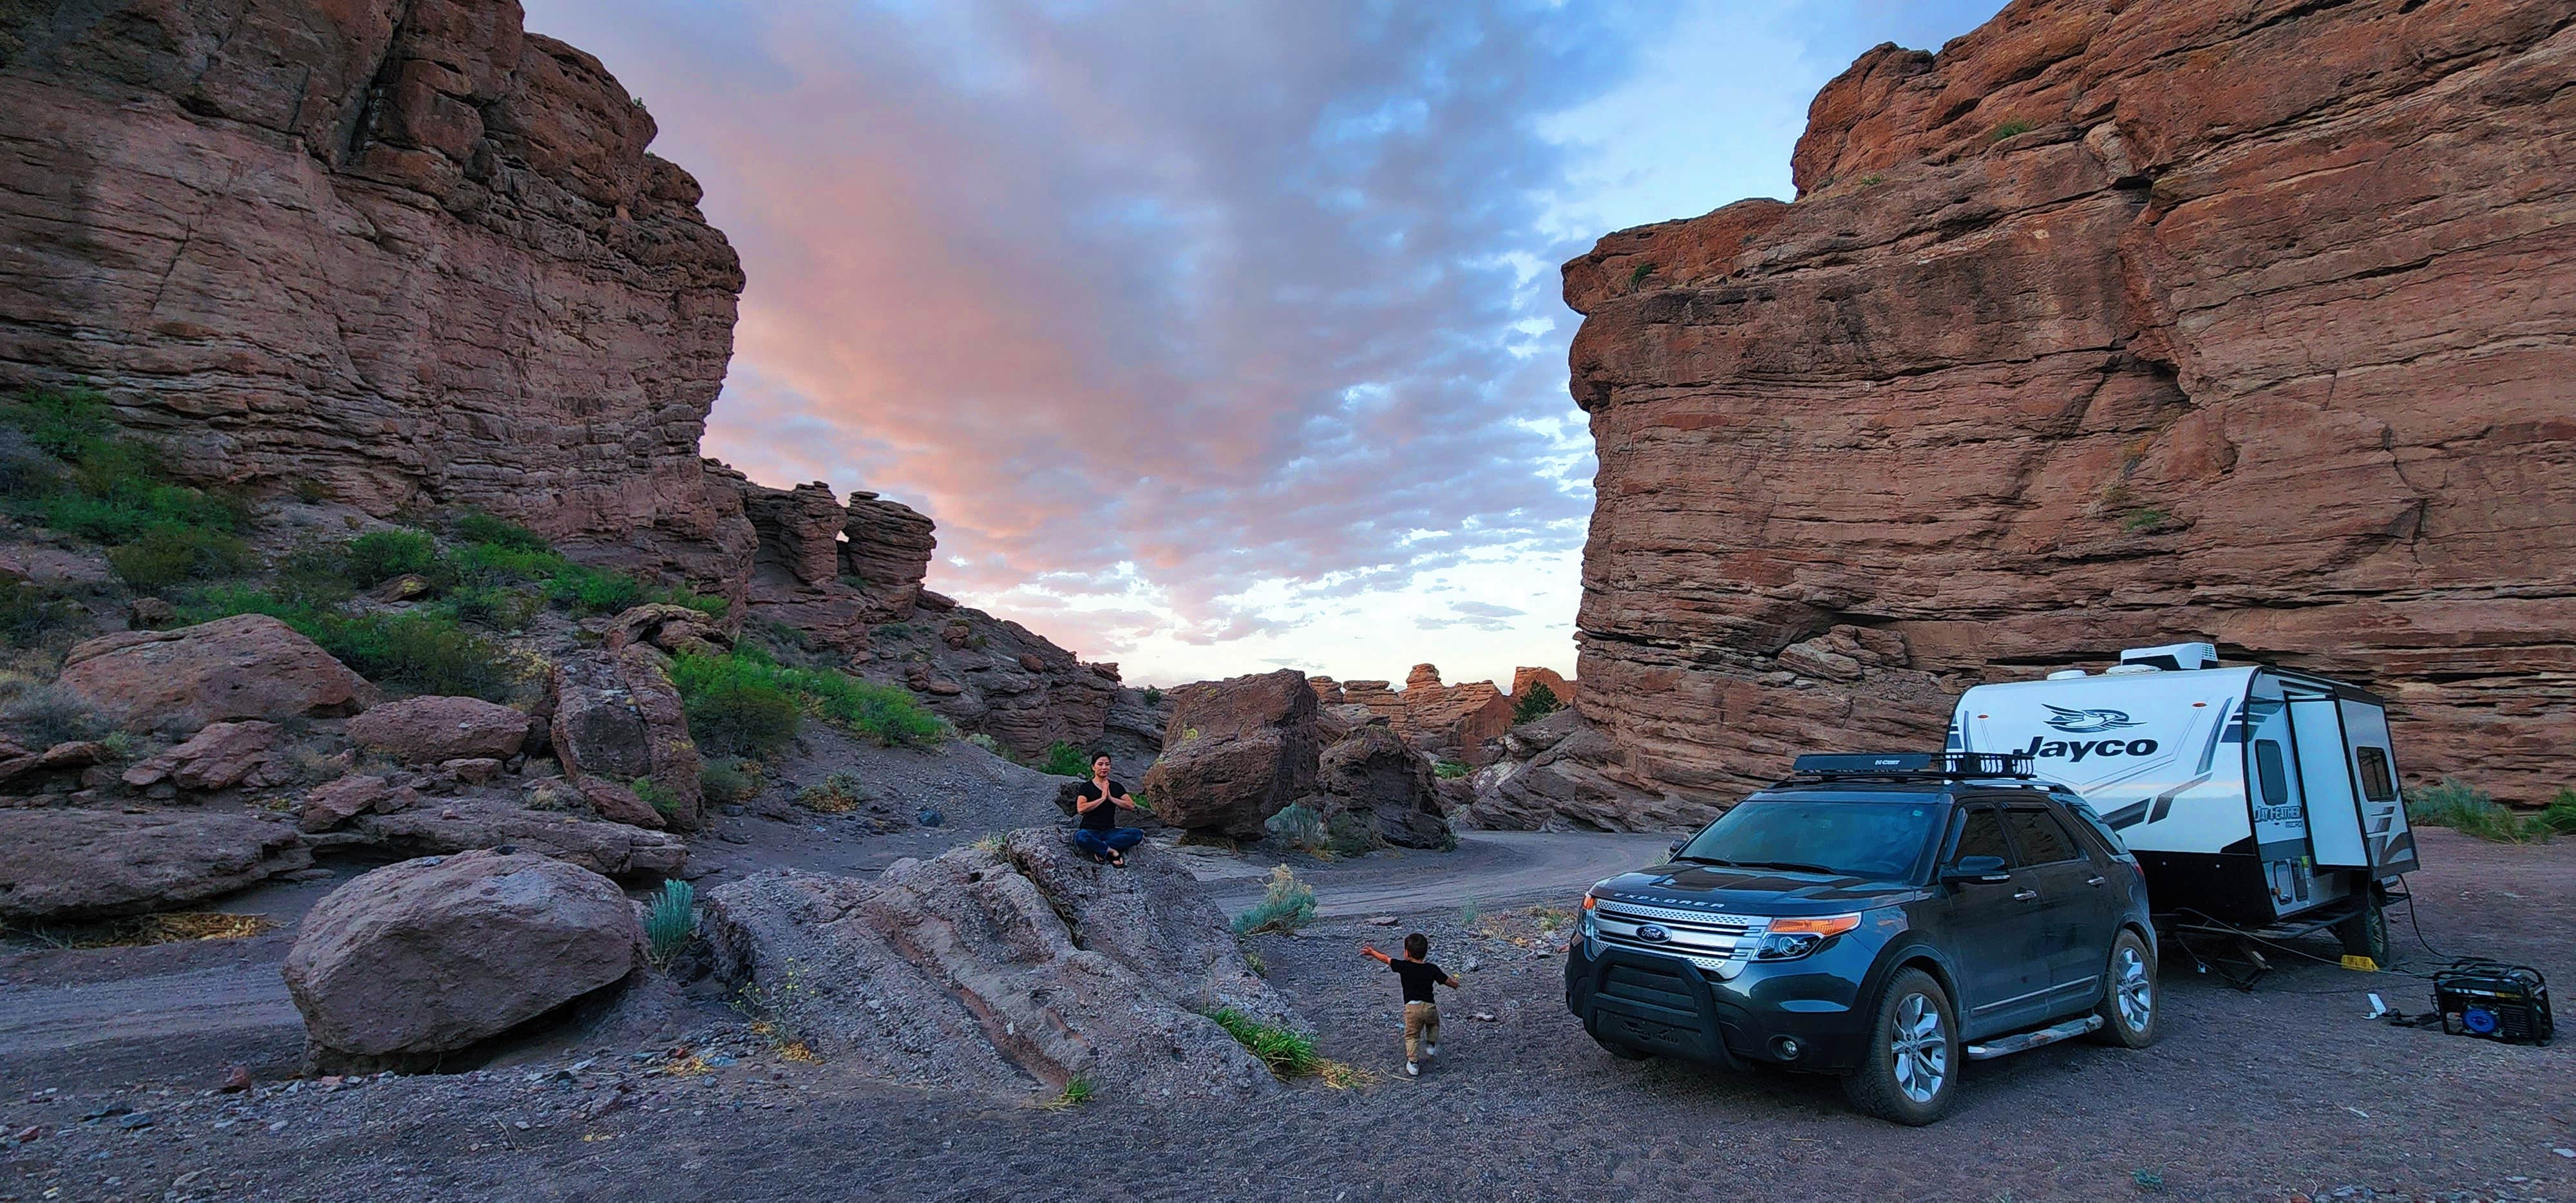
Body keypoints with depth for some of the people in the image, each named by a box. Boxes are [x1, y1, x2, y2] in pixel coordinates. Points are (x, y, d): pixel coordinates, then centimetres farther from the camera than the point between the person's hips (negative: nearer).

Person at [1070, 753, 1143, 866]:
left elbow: (1131, 806, -2)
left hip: (1109, 831, 4)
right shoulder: (1086, 787, 0)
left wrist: (1111, 798, -11)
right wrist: (1102, 798, -15)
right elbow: (1081, 809, -17)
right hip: (1090, 830, -4)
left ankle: (1100, 849, -24)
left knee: (1137, 834, -24)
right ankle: (1112, 851, -23)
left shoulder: (1116, 787, 11)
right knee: (1081, 837, -41)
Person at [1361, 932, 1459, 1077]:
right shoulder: (1432, 969, 0)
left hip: (1411, 1007, -2)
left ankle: (1413, 1063, 1)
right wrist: (1454, 983, 33)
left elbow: (1386, 959, 12)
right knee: (1434, 1023, 33)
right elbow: (1452, 983, 9)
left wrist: (1372, 952, 27)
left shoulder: (1404, 966, -3)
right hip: (1429, 1006, 2)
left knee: (1412, 1035, 11)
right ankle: (1431, 1046, 29)